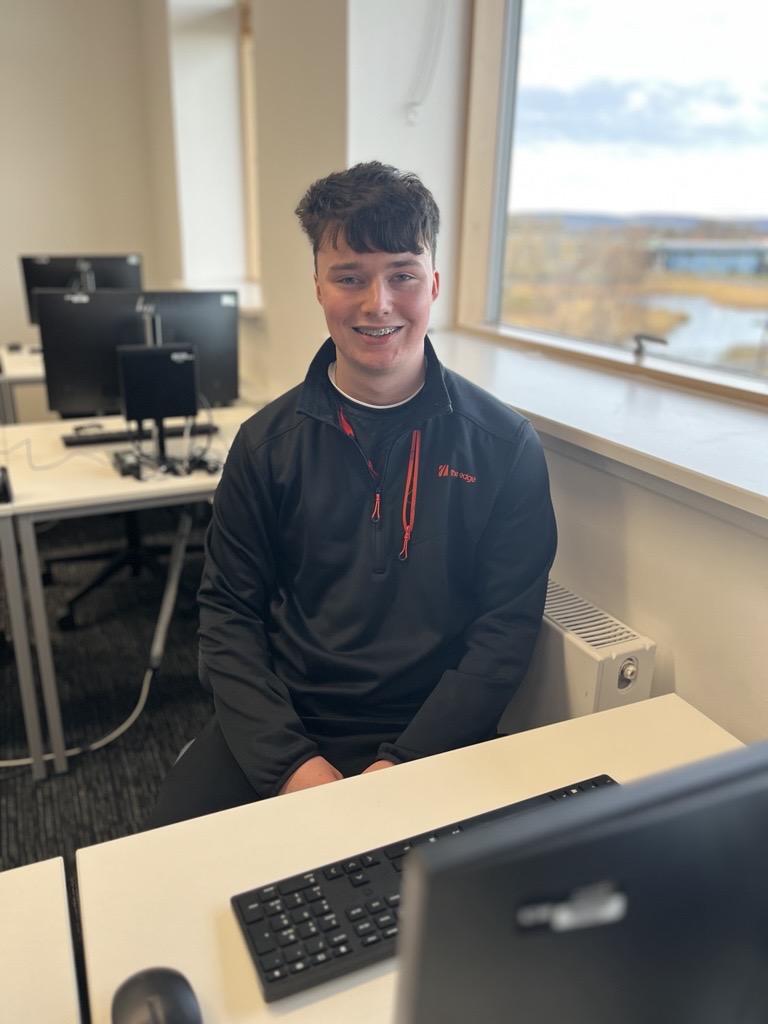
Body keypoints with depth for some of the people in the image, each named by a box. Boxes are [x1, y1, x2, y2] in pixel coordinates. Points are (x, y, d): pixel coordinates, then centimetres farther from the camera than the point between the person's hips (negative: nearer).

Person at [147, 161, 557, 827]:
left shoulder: (504, 445, -4)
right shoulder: (269, 440, 1)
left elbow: (506, 628, -4)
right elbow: (229, 615, 1)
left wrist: (405, 766, -13)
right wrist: (289, 762, -11)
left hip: (432, 737, 0)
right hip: (280, 728, 1)